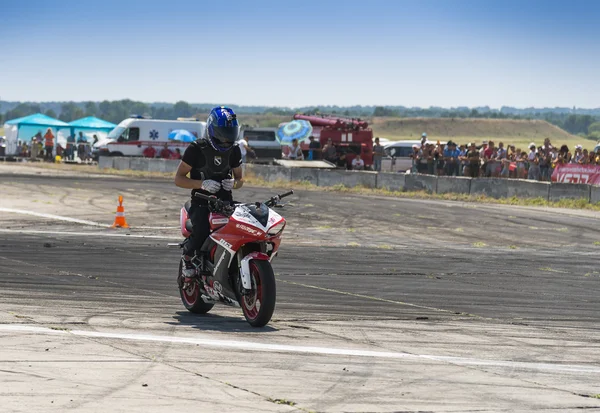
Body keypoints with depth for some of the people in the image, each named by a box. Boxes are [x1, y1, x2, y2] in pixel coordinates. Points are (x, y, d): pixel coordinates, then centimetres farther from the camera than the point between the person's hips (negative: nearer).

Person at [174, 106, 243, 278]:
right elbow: (178, 178, -4)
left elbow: (239, 178, 20)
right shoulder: (196, 148, -6)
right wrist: (202, 184, -21)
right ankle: (187, 255, 5)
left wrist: (234, 183, -6)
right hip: (201, 202, -4)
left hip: (225, 201, 4)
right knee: (201, 232, -30)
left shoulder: (234, 150, 9)